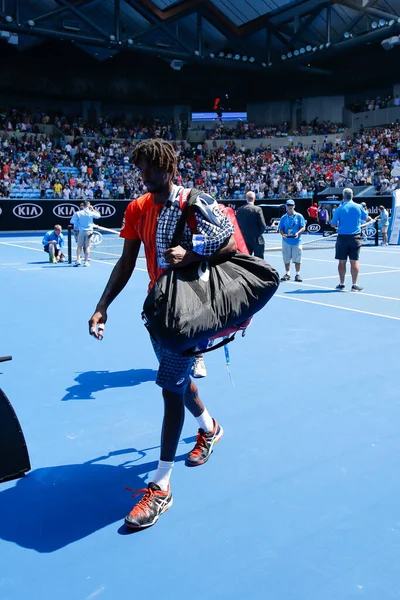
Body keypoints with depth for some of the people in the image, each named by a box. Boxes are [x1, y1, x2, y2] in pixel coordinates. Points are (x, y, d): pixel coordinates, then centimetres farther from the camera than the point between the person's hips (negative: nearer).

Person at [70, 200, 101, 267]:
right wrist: (93, 209, 16)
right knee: (87, 247, 2)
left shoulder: (78, 213, -4)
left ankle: (78, 260, -2)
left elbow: (72, 221, -4)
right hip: (89, 231, 0)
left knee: (79, 246, 8)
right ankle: (86, 261, 0)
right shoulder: (91, 213, -4)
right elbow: (98, 215, 14)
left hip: (81, 231, 0)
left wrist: (76, 227, 12)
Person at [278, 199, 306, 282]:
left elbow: (303, 227, -1)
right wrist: (283, 234, -14)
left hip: (296, 241, -2)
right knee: (286, 259, 6)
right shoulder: (284, 217, 7)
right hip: (286, 241, 2)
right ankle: (287, 274, 19)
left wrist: (298, 233, -19)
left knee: (297, 259, 0)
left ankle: (297, 274, 9)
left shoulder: (299, 216, 1)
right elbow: (280, 229, 8)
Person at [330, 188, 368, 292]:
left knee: (342, 261, 7)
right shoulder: (359, 207, -1)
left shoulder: (339, 208, -5)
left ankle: (341, 284, 13)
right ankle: (354, 285, 1)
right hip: (355, 237, 1)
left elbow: (333, 224, -1)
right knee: (354, 261, 2)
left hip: (342, 237, -1)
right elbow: (366, 218, 14)